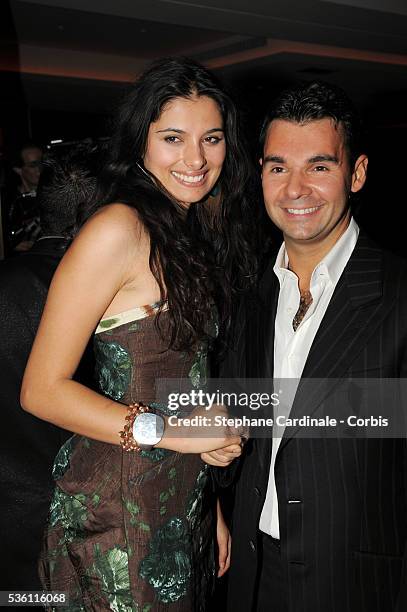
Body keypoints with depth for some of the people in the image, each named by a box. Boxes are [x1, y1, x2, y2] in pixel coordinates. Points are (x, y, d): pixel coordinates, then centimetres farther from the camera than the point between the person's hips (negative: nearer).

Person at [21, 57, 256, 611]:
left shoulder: (200, 234, 7)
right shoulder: (117, 228, -16)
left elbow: (187, 376, 8)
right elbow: (42, 389, -16)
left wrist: (212, 507, 8)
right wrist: (168, 429, -21)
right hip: (117, 507, -7)